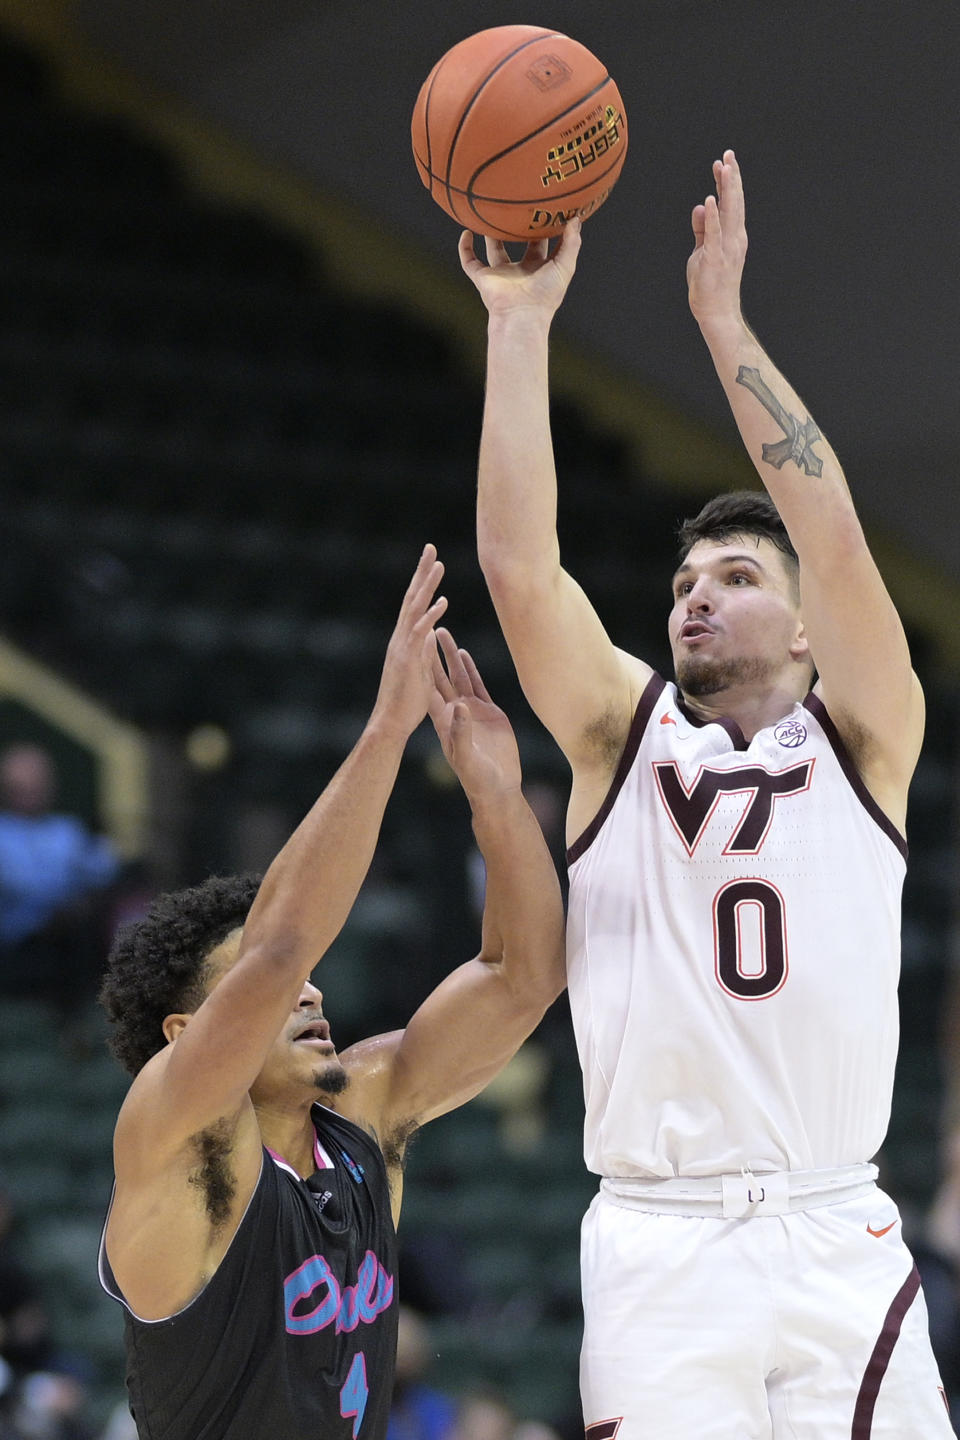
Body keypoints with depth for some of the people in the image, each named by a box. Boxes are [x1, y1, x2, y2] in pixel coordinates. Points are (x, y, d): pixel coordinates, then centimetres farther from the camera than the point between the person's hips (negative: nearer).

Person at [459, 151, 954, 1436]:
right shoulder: (622, 736, 13)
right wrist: (520, 321, -2)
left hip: (837, 1245, 0)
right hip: (660, 1247, 0)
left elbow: (836, 543, -4)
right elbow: (518, 560, 0)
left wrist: (724, 318, -6)